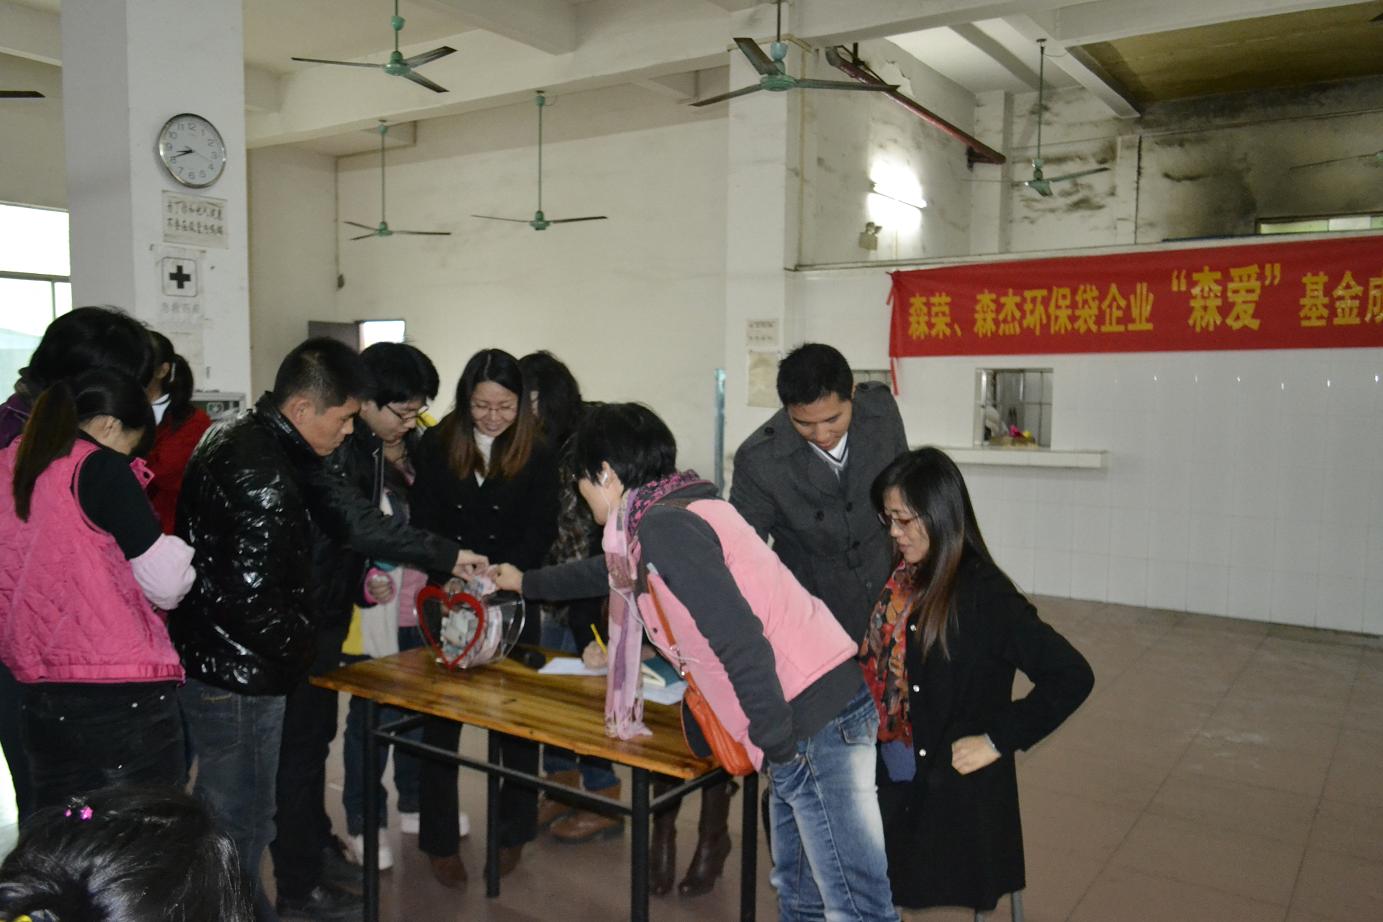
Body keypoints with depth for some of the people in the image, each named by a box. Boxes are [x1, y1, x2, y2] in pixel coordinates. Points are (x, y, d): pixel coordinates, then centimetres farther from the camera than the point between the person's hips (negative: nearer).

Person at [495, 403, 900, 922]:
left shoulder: (663, 524, -13)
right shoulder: (669, 515, 18)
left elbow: (740, 639, -23)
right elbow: (612, 570, 40)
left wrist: (778, 741, -15)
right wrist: (527, 583, 54)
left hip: (814, 716, -10)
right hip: (813, 707, 10)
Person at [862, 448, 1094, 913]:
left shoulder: (984, 594, -17)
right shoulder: (900, 584, 2)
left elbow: (1071, 675, -19)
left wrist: (998, 740, -17)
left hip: (958, 795, -5)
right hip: (895, 788, 5)